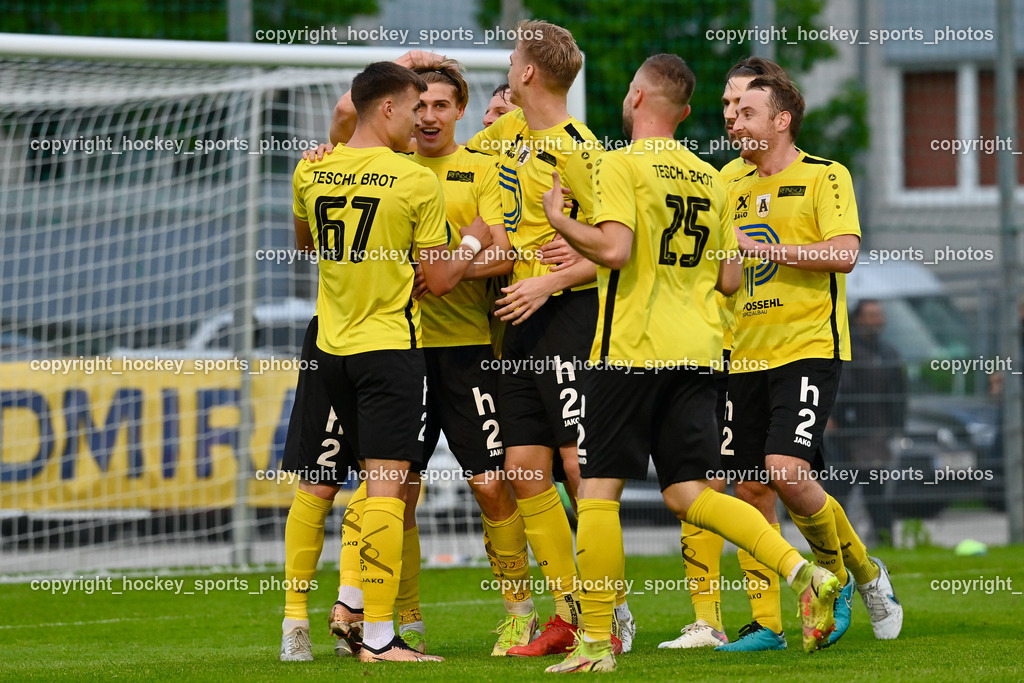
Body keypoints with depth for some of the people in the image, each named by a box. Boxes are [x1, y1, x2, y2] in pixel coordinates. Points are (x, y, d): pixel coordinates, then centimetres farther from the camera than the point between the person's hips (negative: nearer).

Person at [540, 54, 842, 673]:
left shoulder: (622, 165, -7)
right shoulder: (711, 179, 13)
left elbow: (614, 250, -20)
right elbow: (730, 279, 13)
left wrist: (559, 220, -4)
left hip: (633, 349, -6)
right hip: (698, 350, 6)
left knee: (599, 491, 0)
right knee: (689, 493, 7)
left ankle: (596, 642, -1)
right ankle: (804, 574, -11)